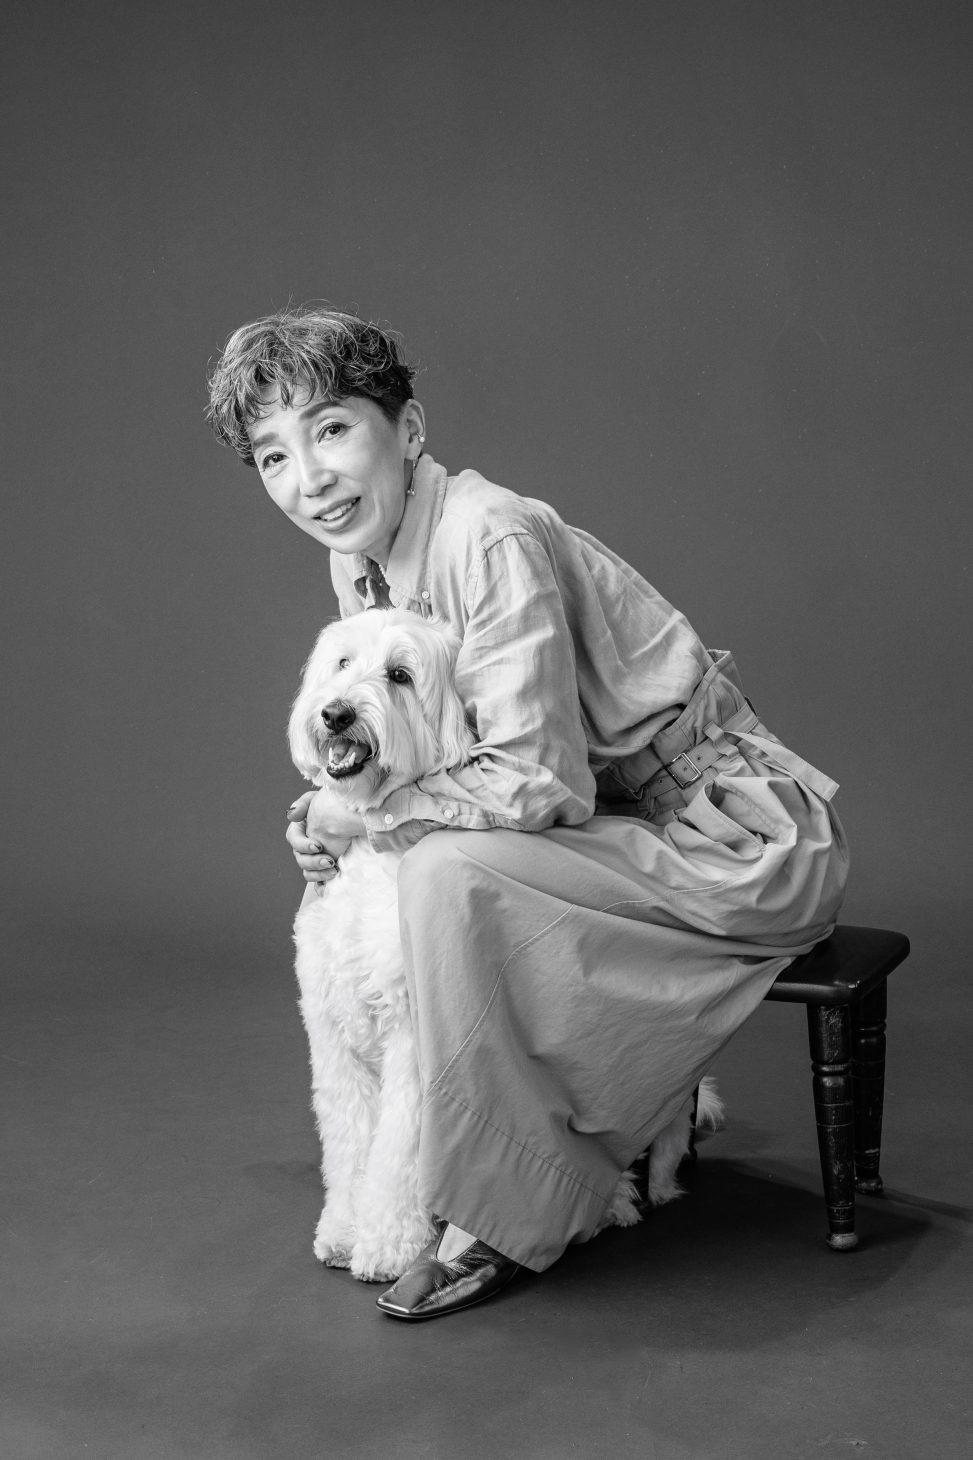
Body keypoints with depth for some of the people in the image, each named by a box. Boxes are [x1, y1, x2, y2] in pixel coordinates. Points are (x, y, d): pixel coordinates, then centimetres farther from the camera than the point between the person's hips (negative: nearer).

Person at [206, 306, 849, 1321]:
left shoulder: (492, 540, -24)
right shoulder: (360, 562, 3)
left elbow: (539, 783, -27)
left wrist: (368, 814, -16)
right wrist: (333, 819, -6)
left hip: (744, 845, -9)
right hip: (633, 824, 9)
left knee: (450, 875, -28)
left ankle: (498, 1225, -13)